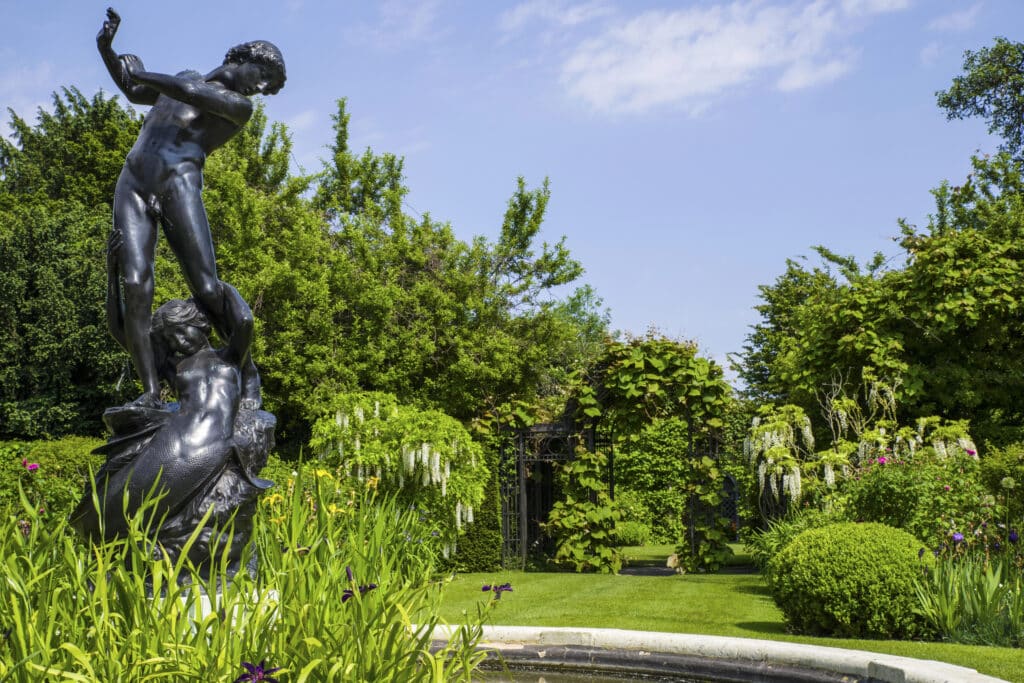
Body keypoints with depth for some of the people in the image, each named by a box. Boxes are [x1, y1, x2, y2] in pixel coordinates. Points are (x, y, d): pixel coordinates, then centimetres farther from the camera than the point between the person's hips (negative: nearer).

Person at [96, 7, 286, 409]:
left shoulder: (239, 106, 8)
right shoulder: (187, 77, 27)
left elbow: (190, 93, -9)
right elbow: (134, 93, 42)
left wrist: (141, 73, 3)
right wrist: (108, 51, 28)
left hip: (178, 182, -4)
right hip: (133, 184, 4)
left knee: (207, 287, -17)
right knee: (136, 285, -14)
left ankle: (248, 373, 0)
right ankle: (151, 390, -14)